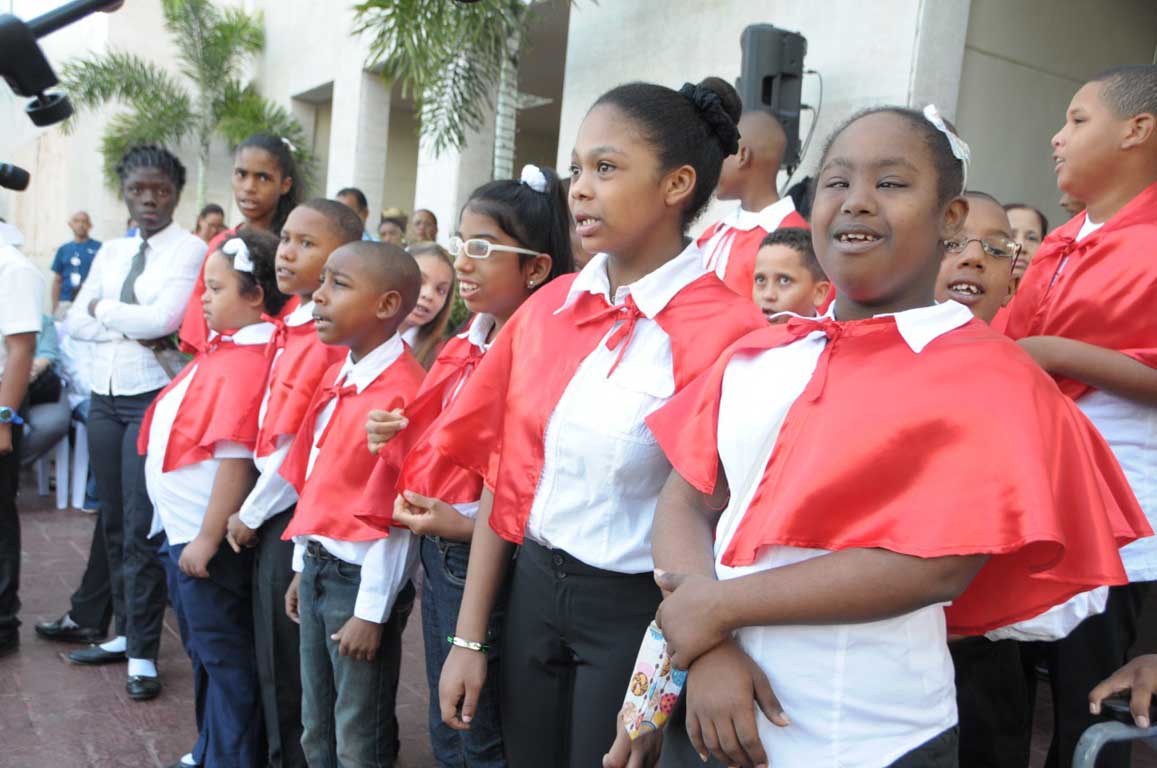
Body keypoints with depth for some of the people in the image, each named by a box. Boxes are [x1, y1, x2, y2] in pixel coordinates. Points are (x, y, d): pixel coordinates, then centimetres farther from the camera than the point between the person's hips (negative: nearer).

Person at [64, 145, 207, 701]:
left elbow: (165, 319, -20)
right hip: (105, 398, 7)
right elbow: (75, 322, 7)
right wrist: (133, 329, -9)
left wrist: (104, 309, -4)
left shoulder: (191, 250, -7)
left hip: (153, 397, -7)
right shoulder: (111, 252, 13)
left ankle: (142, 654, 6)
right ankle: (125, 633, 26)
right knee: (114, 524, 13)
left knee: (142, 529, -5)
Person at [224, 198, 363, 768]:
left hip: (295, 510, -8)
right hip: (274, 508, 8)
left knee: (287, 662, 7)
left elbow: (306, 444, -20)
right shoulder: (292, 324, 8)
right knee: (270, 651, 19)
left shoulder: (333, 336, -19)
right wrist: (254, 510, 8)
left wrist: (250, 513, -10)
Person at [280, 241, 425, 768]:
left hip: (362, 579, -8)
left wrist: (371, 611, -18)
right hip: (316, 568, 9)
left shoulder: (402, 392, -22)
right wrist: (303, 565, 16)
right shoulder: (335, 375, 6)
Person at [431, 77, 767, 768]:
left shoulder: (726, 329, -18)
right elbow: (504, 479, 4)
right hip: (533, 590, 6)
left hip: (636, 613, -5)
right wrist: (469, 638, 7)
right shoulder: (548, 308, 1)